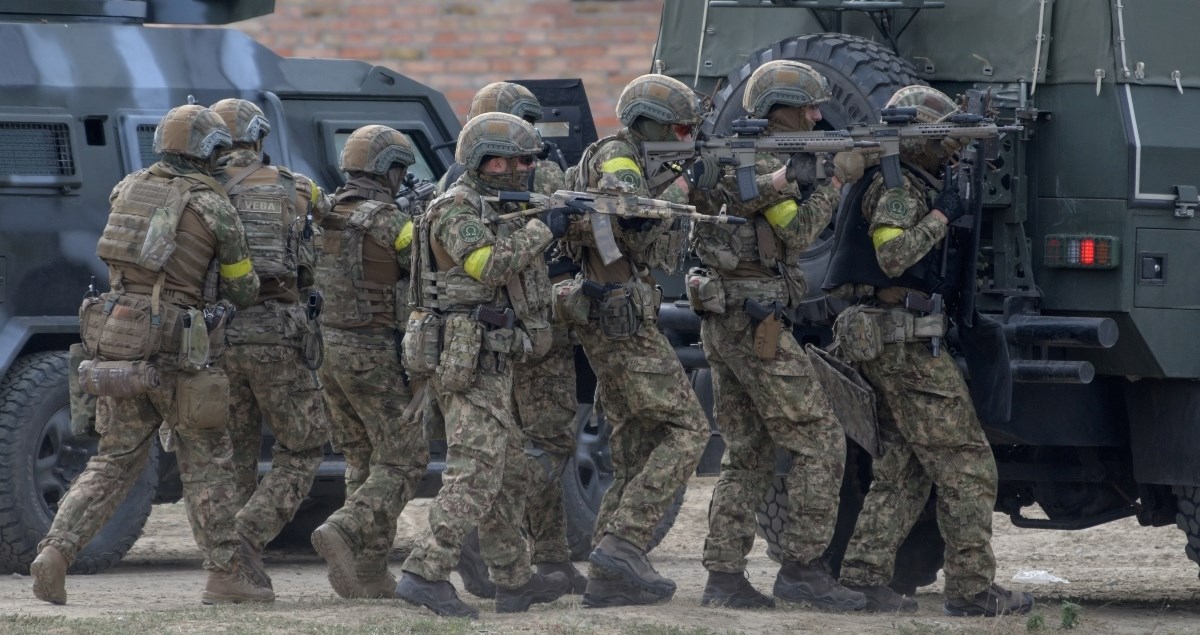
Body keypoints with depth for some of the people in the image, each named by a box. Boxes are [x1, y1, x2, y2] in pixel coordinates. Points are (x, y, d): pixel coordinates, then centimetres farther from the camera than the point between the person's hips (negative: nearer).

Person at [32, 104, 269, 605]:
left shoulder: (127, 188, 11)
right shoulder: (216, 207, -2)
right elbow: (242, 290, 9)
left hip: (115, 338, 4)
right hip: (174, 346, -4)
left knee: (115, 462, 10)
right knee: (206, 461, 8)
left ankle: (55, 551, -8)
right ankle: (225, 574, 8)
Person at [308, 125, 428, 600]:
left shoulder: (325, 216, 7)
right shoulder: (387, 221, -14)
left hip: (327, 347, 8)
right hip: (373, 353, -8)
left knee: (364, 462, 13)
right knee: (404, 458, -2)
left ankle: (369, 574, 9)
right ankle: (344, 534, -20)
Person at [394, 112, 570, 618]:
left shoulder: (499, 212, 20)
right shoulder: (457, 209, -10)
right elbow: (488, 265, -24)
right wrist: (542, 229, -17)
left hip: (490, 363, 10)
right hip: (466, 362, -10)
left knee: (510, 473, 15)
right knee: (476, 473, -15)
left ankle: (515, 581, 22)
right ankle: (426, 574, -19)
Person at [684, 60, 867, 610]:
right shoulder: (763, 161, -13)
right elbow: (797, 232, -15)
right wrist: (838, 179, -7)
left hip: (722, 321, 10)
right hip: (757, 325, -10)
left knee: (748, 455, 12)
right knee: (820, 443, -5)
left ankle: (724, 576, 8)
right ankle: (802, 568, -6)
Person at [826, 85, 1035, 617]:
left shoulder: (908, 182, 20)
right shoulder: (897, 185, -11)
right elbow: (893, 254, -25)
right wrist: (942, 214, -17)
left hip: (881, 342, 10)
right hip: (904, 341, -10)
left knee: (904, 468, 12)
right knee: (966, 466, -7)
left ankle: (863, 577, 8)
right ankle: (972, 588, -7)